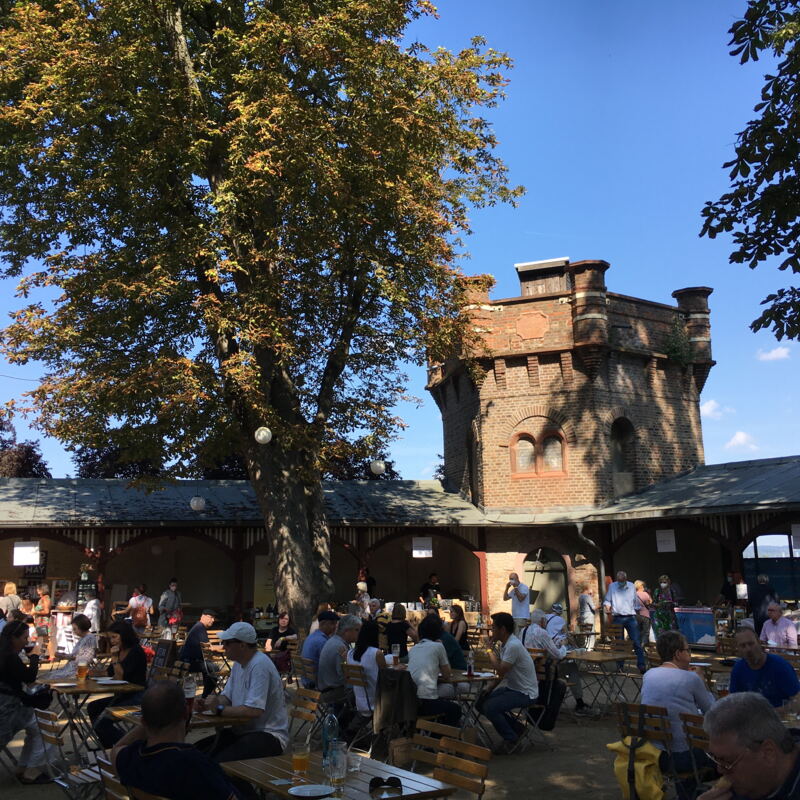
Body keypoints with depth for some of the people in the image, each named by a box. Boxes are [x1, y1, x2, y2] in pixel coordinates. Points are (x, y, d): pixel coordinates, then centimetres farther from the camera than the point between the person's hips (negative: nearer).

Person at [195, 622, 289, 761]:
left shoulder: (260, 665, -20)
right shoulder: (238, 664, 12)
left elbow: (254, 710, -27)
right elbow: (226, 697, 14)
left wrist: (219, 709, -19)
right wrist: (206, 704, -6)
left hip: (268, 734, -9)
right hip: (241, 731, 9)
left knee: (220, 761, -30)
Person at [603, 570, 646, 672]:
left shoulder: (631, 586, 9)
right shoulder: (612, 586, 5)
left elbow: (636, 602, 17)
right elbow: (607, 600, 9)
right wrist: (607, 607, -9)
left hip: (630, 618, 0)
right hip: (617, 618, 0)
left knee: (637, 642, -6)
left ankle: (641, 665, -5)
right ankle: (620, 666, 11)